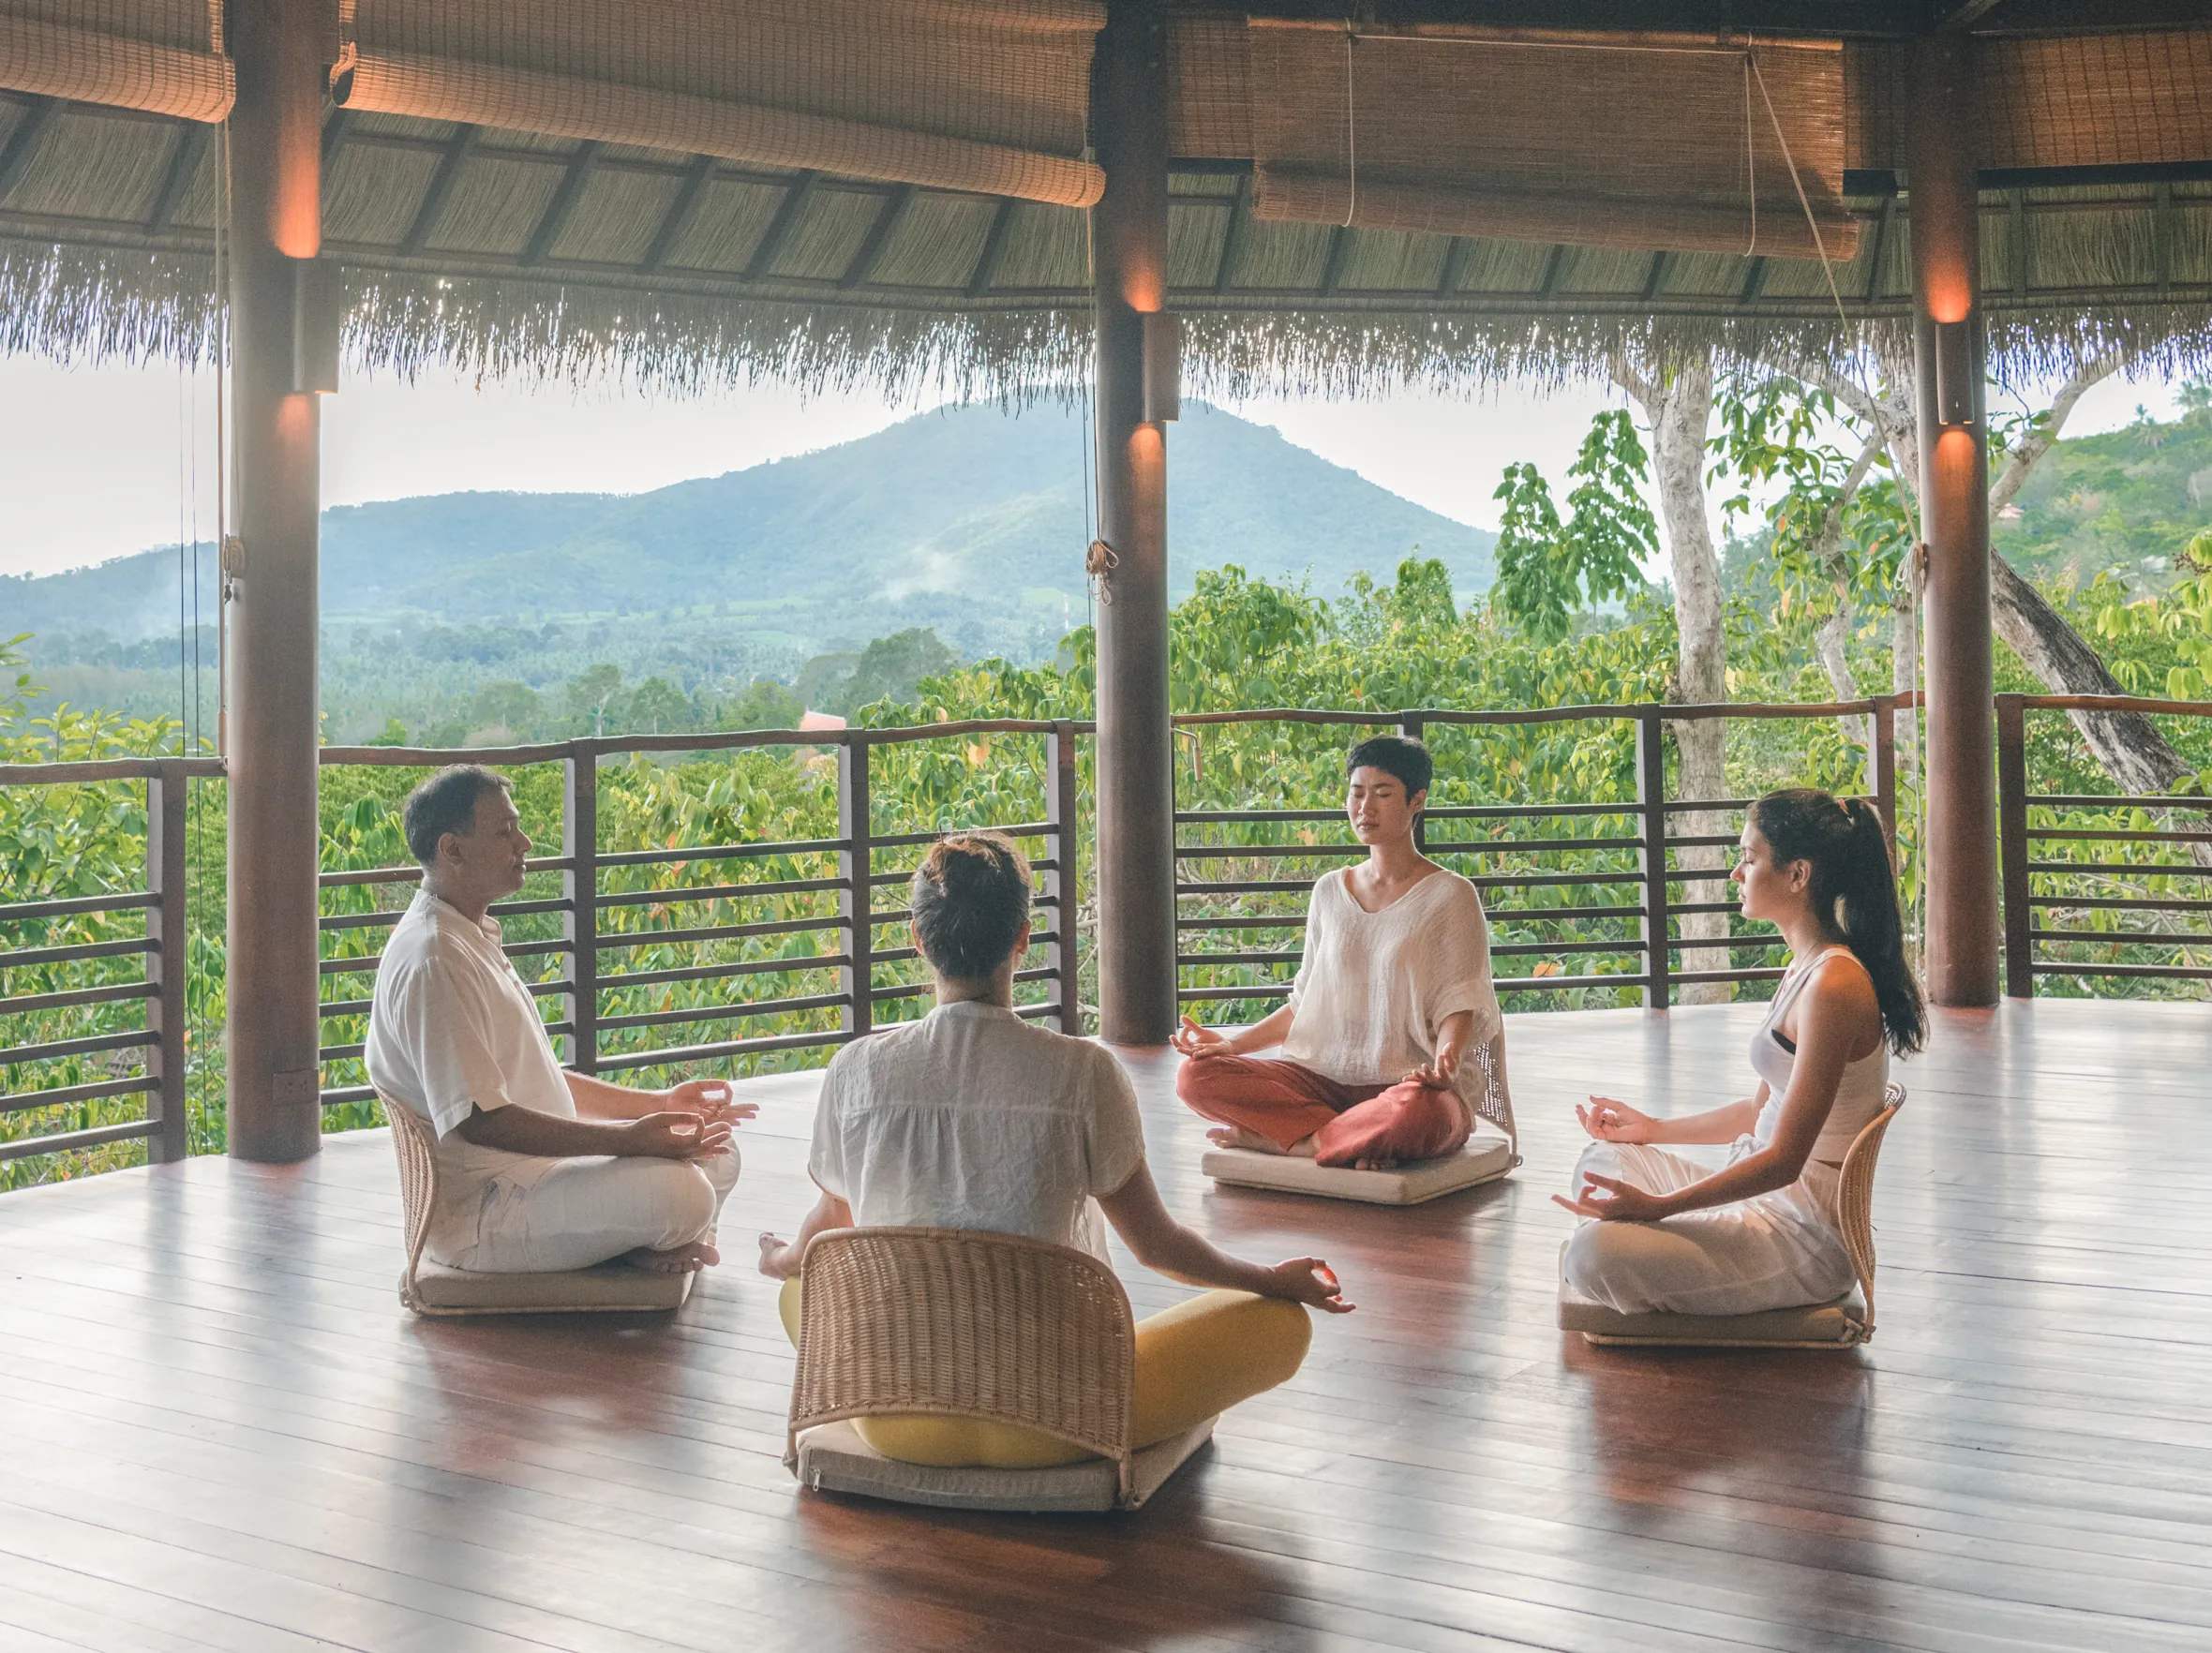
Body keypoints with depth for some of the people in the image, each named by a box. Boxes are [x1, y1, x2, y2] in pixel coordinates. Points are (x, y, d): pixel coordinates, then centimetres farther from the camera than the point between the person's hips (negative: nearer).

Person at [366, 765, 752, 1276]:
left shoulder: (474, 937, 15)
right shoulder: (432, 960, -20)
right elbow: (478, 1119, -27)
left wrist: (658, 1103, 12)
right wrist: (625, 1140, -27)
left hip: (538, 1163, 10)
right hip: (474, 1214, -10)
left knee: (718, 1155, 10)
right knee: (678, 1191, -27)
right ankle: (638, 1246, 2)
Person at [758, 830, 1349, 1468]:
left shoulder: (857, 1070, -11)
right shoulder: (1082, 1073, -18)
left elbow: (831, 1226, 7)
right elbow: (1154, 1242, -5)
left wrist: (781, 1259, 32)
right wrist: (1274, 1280, 15)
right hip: (1044, 1427, 0)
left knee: (803, 1288, 33)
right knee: (1283, 1322, 11)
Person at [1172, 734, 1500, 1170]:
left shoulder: (1451, 896, 0)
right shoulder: (1330, 892, 15)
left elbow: (1459, 1007, -5)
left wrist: (1448, 1058, -27)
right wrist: (1234, 1043, 6)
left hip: (1409, 1083, -4)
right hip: (1325, 1079, 4)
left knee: (1414, 1114, -43)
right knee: (1196, 1076, -18)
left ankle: (1275, 1140, -19)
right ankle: (1357, 1142, -22)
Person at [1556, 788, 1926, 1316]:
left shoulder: (1833, 985, -22)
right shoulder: (1805, 969, 10)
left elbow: (1783, 1159, -23)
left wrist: (1657, 1206, -23)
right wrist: (1653, 1129, 24)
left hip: (1805, 1231, -10)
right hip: (1766, 1196, 10)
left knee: (1595, 1253, -24)